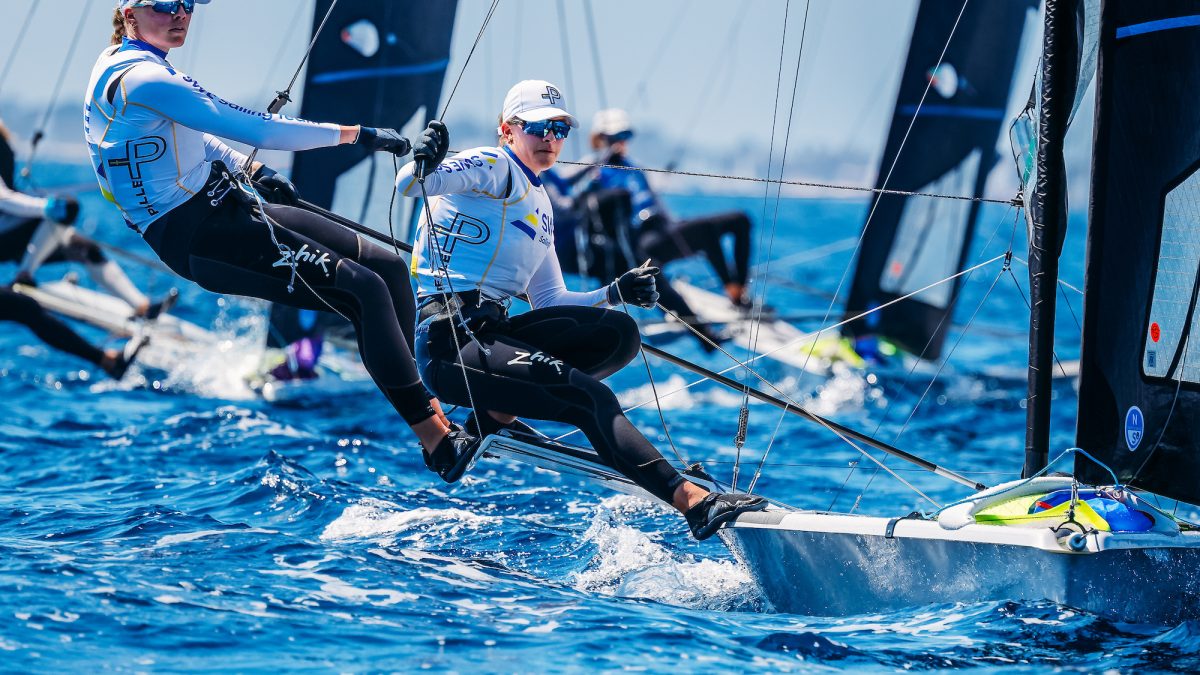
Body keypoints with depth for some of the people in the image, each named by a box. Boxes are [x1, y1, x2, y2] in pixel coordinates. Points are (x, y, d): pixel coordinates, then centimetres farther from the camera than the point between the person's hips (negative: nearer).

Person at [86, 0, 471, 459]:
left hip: (223, 205, 10)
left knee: (388, 267, 2)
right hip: (195, 237, -10)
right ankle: (437, 437, -16)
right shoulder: (140, 79, -19)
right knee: (365, 291, -19)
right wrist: (356, 134, -17)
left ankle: (414, 398, 11)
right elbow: (253, 129, -22)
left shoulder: (126, 60, 13)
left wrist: (250, 171, 12)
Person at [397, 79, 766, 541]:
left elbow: (550, 303, 25)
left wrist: (616, 293, 12)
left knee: (619, 334, -9)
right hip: (449, 342, -9)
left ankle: (491, 419, -10)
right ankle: (692, 501, -30)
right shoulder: (493, 167, 0)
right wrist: (422, 164, -40)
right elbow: (407, 185, -17)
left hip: (493, 333, 9)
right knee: (590, 397, -23)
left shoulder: (541, 208, 25)